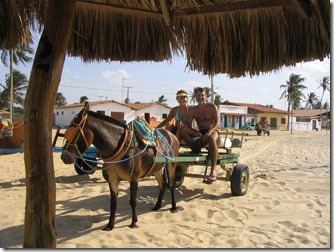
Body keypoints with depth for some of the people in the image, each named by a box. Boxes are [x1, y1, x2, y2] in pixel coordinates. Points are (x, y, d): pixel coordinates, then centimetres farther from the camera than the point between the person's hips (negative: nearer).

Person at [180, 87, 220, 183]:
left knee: (212, 139, -42)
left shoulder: (212, 107, 1)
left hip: (212, 131, -4)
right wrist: (195, 132, -19)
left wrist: (209, 132, -29)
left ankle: (213, 170, -41)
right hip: (200, 133, 4)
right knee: (183, 130, -21)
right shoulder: (193, 110, 11)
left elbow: (217, 123, -10)